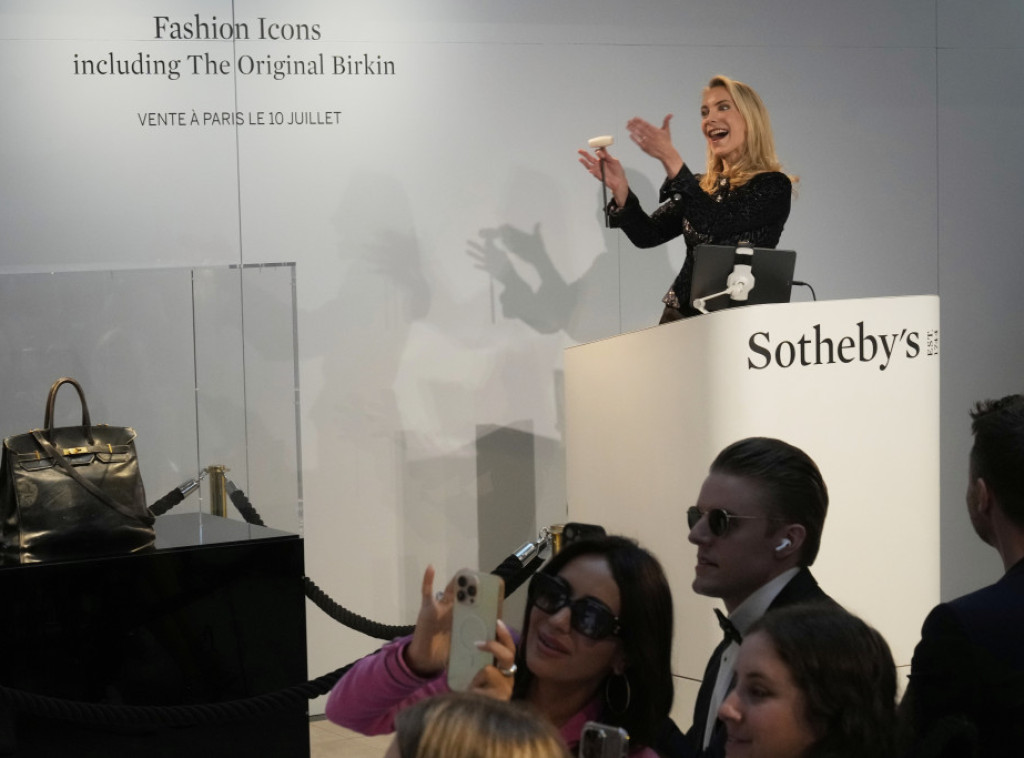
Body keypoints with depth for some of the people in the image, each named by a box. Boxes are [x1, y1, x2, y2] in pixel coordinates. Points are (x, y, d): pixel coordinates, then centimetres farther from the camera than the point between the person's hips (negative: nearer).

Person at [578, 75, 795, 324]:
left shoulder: (774, 186, -2)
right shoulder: (701, 186, 17)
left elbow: (713, 224, -17)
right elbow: (649, 235, 8)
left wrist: (671, 161, -22)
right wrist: (620, 189, -8)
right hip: (681, 317, 5)